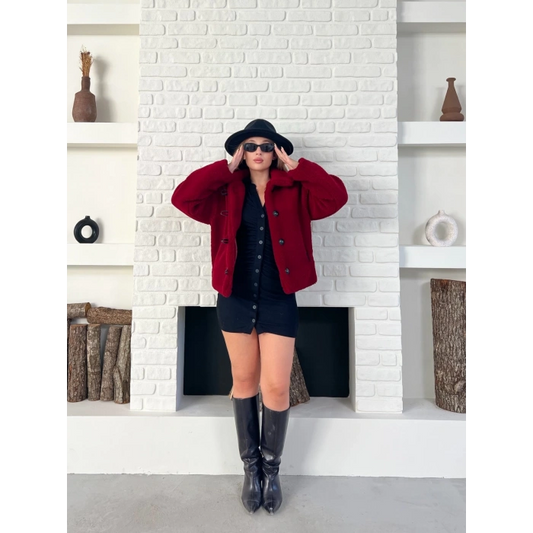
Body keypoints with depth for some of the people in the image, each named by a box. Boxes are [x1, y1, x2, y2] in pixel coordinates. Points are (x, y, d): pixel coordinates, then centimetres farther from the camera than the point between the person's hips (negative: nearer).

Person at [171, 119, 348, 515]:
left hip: (278, 302, -1)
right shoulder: (227, 192, 5)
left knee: (276, 388, 1)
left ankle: (272, 468, 28)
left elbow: (336, 195, -12)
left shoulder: (294, 192, 2)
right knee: (244, 382, 13)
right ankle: (251, 466, 33)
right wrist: (228, 167, -6)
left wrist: (294, 166, -7)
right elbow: (183, 197, -8)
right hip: (235, 300, 1)